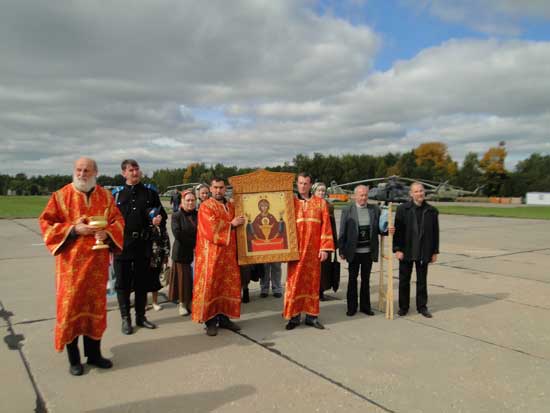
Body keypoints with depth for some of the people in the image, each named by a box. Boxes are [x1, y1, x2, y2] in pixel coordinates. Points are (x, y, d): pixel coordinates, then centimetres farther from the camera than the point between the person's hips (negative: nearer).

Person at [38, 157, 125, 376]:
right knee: (71, 306, 2)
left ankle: (94, 353, 25)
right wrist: (73, 229, -16)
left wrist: (107, 233, -13)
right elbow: (46, 222, -3)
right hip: (71, 261, -2)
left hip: (97, 261, 3)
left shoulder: (105, 196, 5)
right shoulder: (61, 195, -2)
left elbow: (118, 221, 7)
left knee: (95, 305, 10)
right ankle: (73, 358, 17)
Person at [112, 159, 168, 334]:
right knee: (123, 282, 5)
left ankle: (140, 316, 25)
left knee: (142, 281, 11)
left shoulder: (150, 191, 6)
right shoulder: (117, 193, 3)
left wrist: (159, 218, -13)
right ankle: (125, 318, 18)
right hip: (122, 243, -1)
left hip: (144, 243, 1)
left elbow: (162, 211, 10)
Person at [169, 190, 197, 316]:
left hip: (196, 252, 3)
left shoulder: (198, 215, 7)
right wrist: (193, 244, -13)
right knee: (183, 277, 3)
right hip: (182, 252, -3)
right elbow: (178, 234, -13)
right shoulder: (176, 216, -3)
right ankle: (182, 303, 16)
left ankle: (191, 302, 14)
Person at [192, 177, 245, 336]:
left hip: (228, 252, 6)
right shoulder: (205, 206, -5)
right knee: (210, 285, -3)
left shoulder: (231, 206, 14)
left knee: (228, 285, 8)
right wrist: (231, 224, -11)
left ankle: (224, 318, 17)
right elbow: (212, 228, -18)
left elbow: (237, 228, 21)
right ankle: (210, 321, 4)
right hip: (211, 253, -6)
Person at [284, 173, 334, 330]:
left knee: (312, 282, 8)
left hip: (313, 250, 1)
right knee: (294, 283, 1)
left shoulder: (320, 203, 5)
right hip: (295, 250, -1)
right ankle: (293, 316, 10)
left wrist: (325, 248, -6)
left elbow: (326, 226, 1)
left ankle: (311, 316, 17)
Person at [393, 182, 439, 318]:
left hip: (424, 252, 1)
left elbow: (435, 233, 6)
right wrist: (397, 249, -10)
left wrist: (435, 251, 4)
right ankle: (403, 307, 21)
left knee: (422, 281, 12)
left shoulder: (431, 211, 2)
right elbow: (398, 230, -5)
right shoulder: (402, 209, -4)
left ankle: (422, 306, 25)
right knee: (404, 281, 8)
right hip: (406, 251, -1)